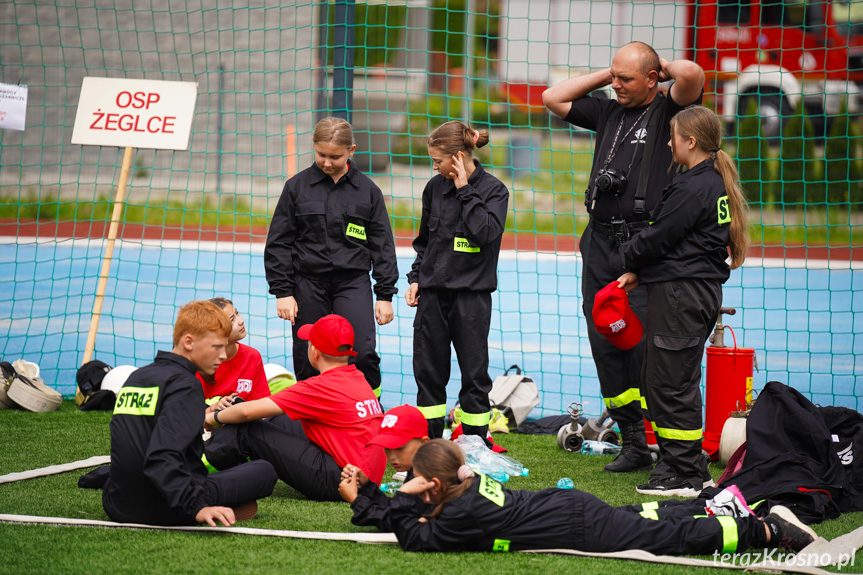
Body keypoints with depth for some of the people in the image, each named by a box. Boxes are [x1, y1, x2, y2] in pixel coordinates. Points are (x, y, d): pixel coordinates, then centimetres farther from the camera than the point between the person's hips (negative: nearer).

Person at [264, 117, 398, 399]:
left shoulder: (367, 190, 5)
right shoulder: (297, 186, 3)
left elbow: (382, 244, 9)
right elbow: (278, 242, 4)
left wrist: (385, 295, 4)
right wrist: (282, 291, -2)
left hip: (353, 282, 0)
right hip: (308, 283, 0)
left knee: (362, 351, -15)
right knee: (307, 361, 3)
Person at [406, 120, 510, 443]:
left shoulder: (493, 190, -6)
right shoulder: (435, 187, 7)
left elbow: (484, 232, -22)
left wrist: (465, 190, -17)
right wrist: (416, 278, 9)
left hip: (471, 292, -4)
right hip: (433, 292, 4)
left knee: (474, 372, 0)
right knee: (428, 370, 5)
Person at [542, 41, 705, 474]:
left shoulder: (669, 112, -1)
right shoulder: (608, 113, 17)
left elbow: (692, 74, -21)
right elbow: (553, 98, 24)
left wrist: (664, 65, 1)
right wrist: (605, 74, 17)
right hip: (601, 243, 7)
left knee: (646, 347, -12)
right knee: (605, 345, 5)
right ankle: (634, 445, 13)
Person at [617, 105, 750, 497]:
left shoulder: (692, 189, -18)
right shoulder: (716, 183, 14)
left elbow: (657, 239, -15)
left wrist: (629, 258, 5)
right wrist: (638, 272, 11)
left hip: (681, 293, -10)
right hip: (702, 288, 10)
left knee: (672, 383, -5)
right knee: (655, 377, 16)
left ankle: (685, 477, -3)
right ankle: (683, 468, 20)